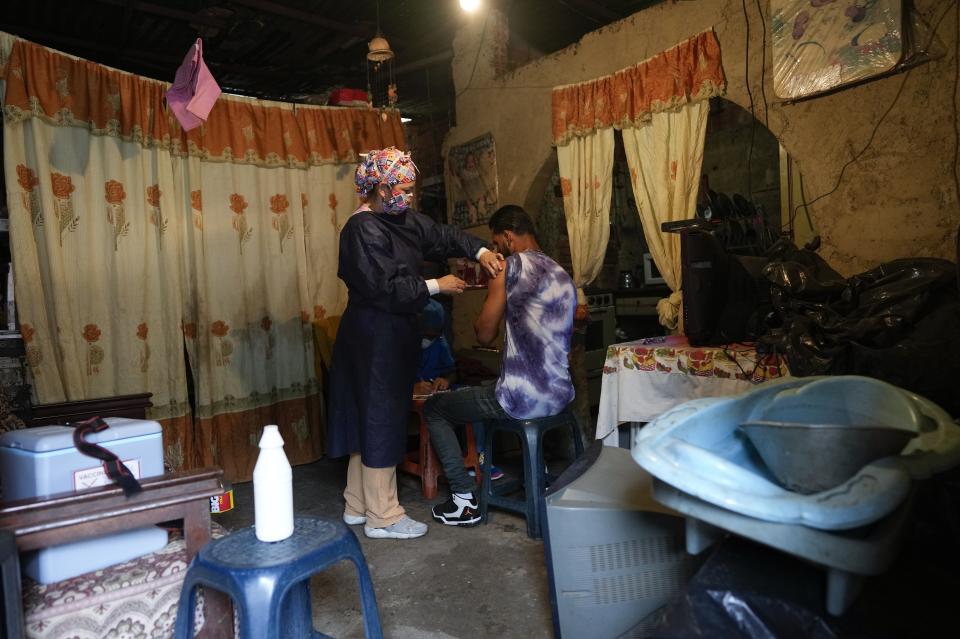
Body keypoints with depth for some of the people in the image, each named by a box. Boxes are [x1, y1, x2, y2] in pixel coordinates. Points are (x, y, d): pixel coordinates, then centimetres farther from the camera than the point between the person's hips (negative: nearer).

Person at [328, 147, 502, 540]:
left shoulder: (404, 220, 10)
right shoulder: (363, 229, -17)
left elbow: (442, 235, 14)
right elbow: (384, 288, -23)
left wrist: (480, 251, -2)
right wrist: (436, 286, -17)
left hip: (392, 334, 10)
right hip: (374, 337, -10)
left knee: (370, 417, 15)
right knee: (381, 419, -1)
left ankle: (357, 505, 29)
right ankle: (383, 517, 14)